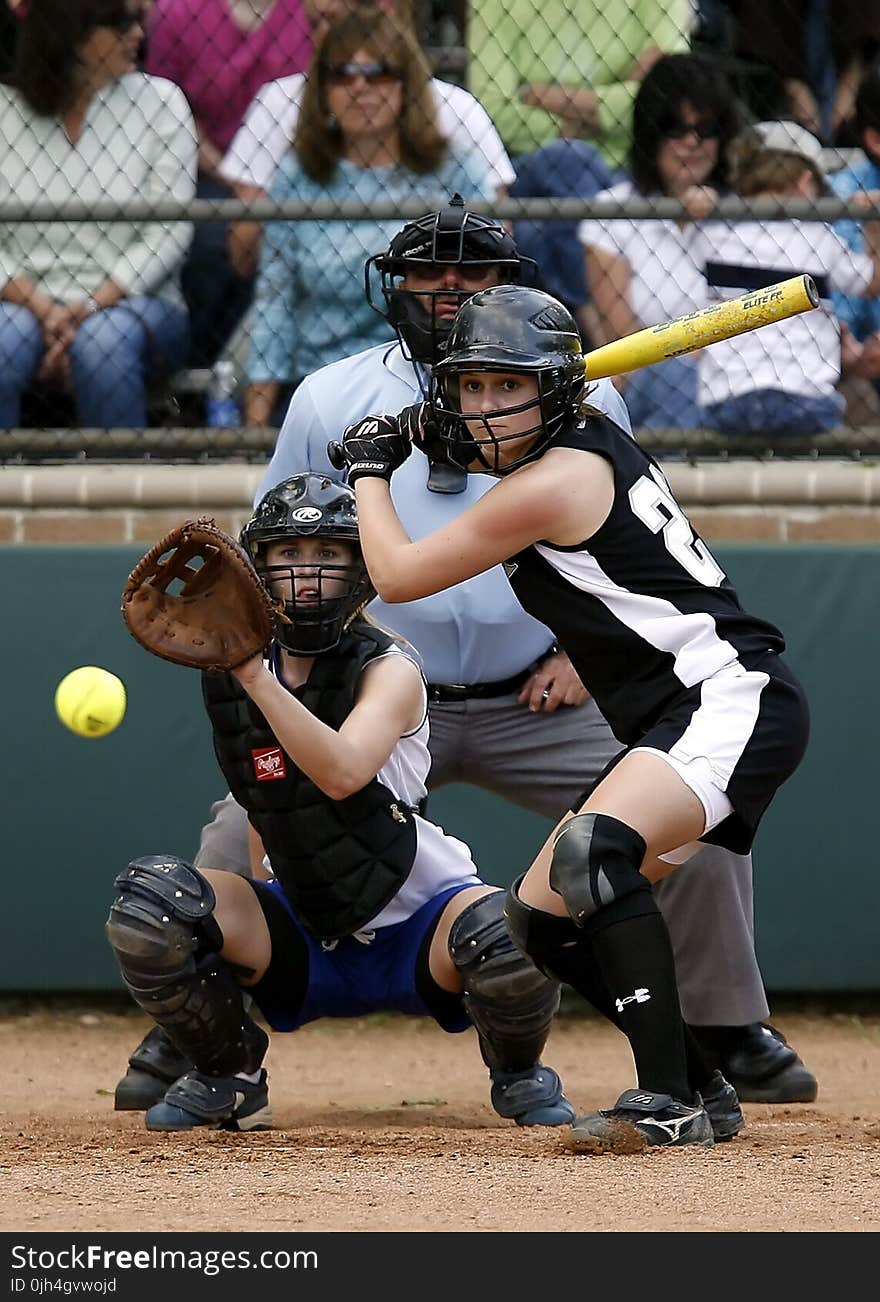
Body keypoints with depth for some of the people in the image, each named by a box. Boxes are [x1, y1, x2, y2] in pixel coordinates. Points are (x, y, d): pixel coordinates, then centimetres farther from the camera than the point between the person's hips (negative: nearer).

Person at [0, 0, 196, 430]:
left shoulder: (158, 101, 3)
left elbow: (167, 237, -4)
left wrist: (90, 308, -15)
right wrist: (42, 310, -18)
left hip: (130, 302, 0)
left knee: (104, 339, -35)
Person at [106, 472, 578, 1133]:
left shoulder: (390, 669, -16)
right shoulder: (230, 674, 0)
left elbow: (342, 772, -36)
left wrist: (255, 674, -41)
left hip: (415, 929, -4)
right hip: (302, 939, 4)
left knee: (504, 935, -37)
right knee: (149, 898, -23)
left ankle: (519, 1073, 1)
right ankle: (228, 1078, 3)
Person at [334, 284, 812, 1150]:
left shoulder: (553, 484, -14)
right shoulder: (587, 435, 13)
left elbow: (397, 576, -6)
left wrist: (371, 469, 10)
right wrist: (431, 435, 22)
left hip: (734, 699, -11)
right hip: (668, 725, 11)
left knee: (594, 849, -34)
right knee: (539, 915, 9)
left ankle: (666, 1101, -36)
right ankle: (698, 1083, 17)